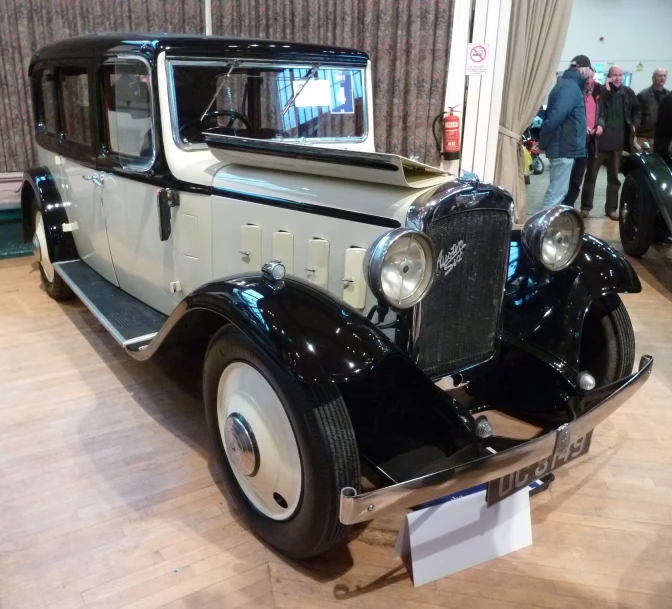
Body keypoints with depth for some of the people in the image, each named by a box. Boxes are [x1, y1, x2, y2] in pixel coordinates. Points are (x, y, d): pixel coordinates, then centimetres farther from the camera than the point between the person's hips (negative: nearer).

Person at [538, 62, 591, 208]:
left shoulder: (568, 84, 16)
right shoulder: (570, 87, -15)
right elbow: (556, 116, -26)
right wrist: (542, 142, -20)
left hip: (563, 146, 10)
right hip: (564, 148, -10)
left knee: (556, 189, 16)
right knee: (557, 191, -8)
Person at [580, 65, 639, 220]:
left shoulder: (628, 93, 7)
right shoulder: (601, 91, -4)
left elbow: (636, 110, 20)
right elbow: (596, 111, -18)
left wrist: (634, 124, 8)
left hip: (618, 140, 3)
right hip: (600, 138, -3)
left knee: (614, 177, 9)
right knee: (591, 174, 2)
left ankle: (611, 208, 17)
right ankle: (586, 206, 10)